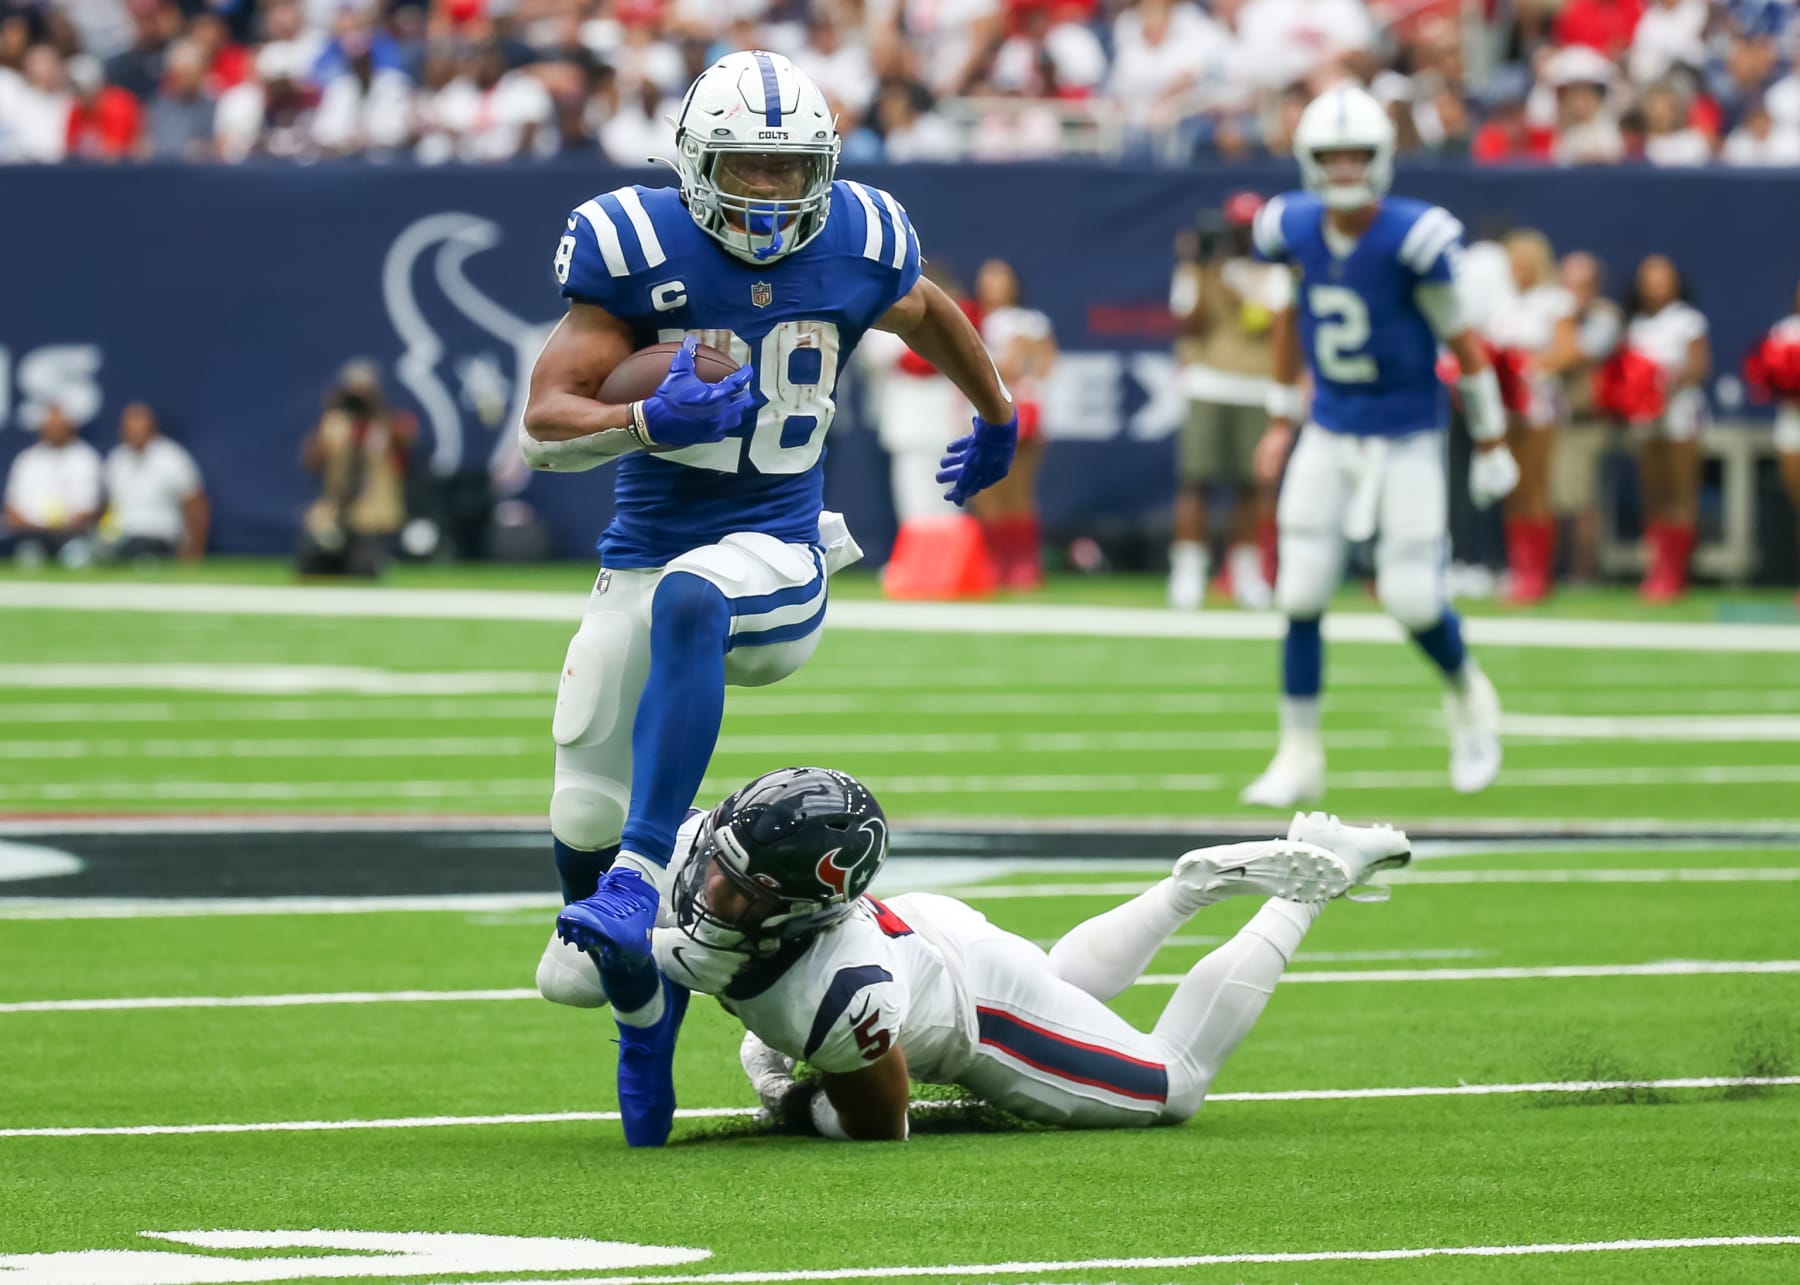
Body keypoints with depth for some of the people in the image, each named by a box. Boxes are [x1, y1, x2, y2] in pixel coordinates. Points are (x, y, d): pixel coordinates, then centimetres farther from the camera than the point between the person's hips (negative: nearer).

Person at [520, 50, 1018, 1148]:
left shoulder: (856, 245, -3)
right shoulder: (639, 247, -10)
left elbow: (931, 318, 22)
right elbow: (545, 426, -14)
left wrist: (999, 421, 38)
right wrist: (653, 420, -34)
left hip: (778, 558, -2)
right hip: (647, 553, 2)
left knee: (687, 599, -39)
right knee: (584, 828, 1)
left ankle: (644, 875, -45)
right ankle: (648, 1039, 28)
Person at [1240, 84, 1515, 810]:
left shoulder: (1415, 240, -20)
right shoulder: (1293, 231, -6)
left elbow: (1460, 342, -10)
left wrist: (1491, 444, -4)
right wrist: (1282, 418, 16)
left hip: (1407, 440, -4)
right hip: (1330, 436, 4)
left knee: (1412, 599, -4)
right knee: (1301, 595, -2)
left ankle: (1469, 700, 27)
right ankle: (1299, 755, 10)